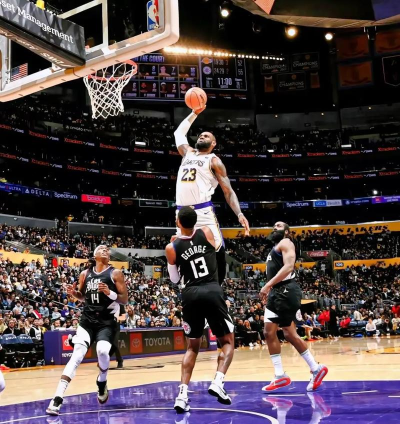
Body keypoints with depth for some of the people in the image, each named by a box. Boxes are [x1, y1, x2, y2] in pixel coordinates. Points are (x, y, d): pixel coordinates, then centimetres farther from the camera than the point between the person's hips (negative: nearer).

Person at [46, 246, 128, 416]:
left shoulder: (115, 273, -1)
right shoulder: (85, 274, 9)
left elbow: (125, 300, -3)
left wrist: (109, 293, -20)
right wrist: (73, 293, 1)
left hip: (107, 322, -2)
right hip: (87, 320, 3)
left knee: (102, 351, -25)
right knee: (77, 353, -14)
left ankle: (102, 381, 10)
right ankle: (57, 398, -17)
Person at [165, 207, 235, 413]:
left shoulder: (172, 248, 4)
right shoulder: (206, 233, 4)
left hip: (190, 295, 2)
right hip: (213, 292, -1)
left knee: (192, 347, 17)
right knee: (228, 341, 12)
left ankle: (182, 393, 3)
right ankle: (218, 382, -10)